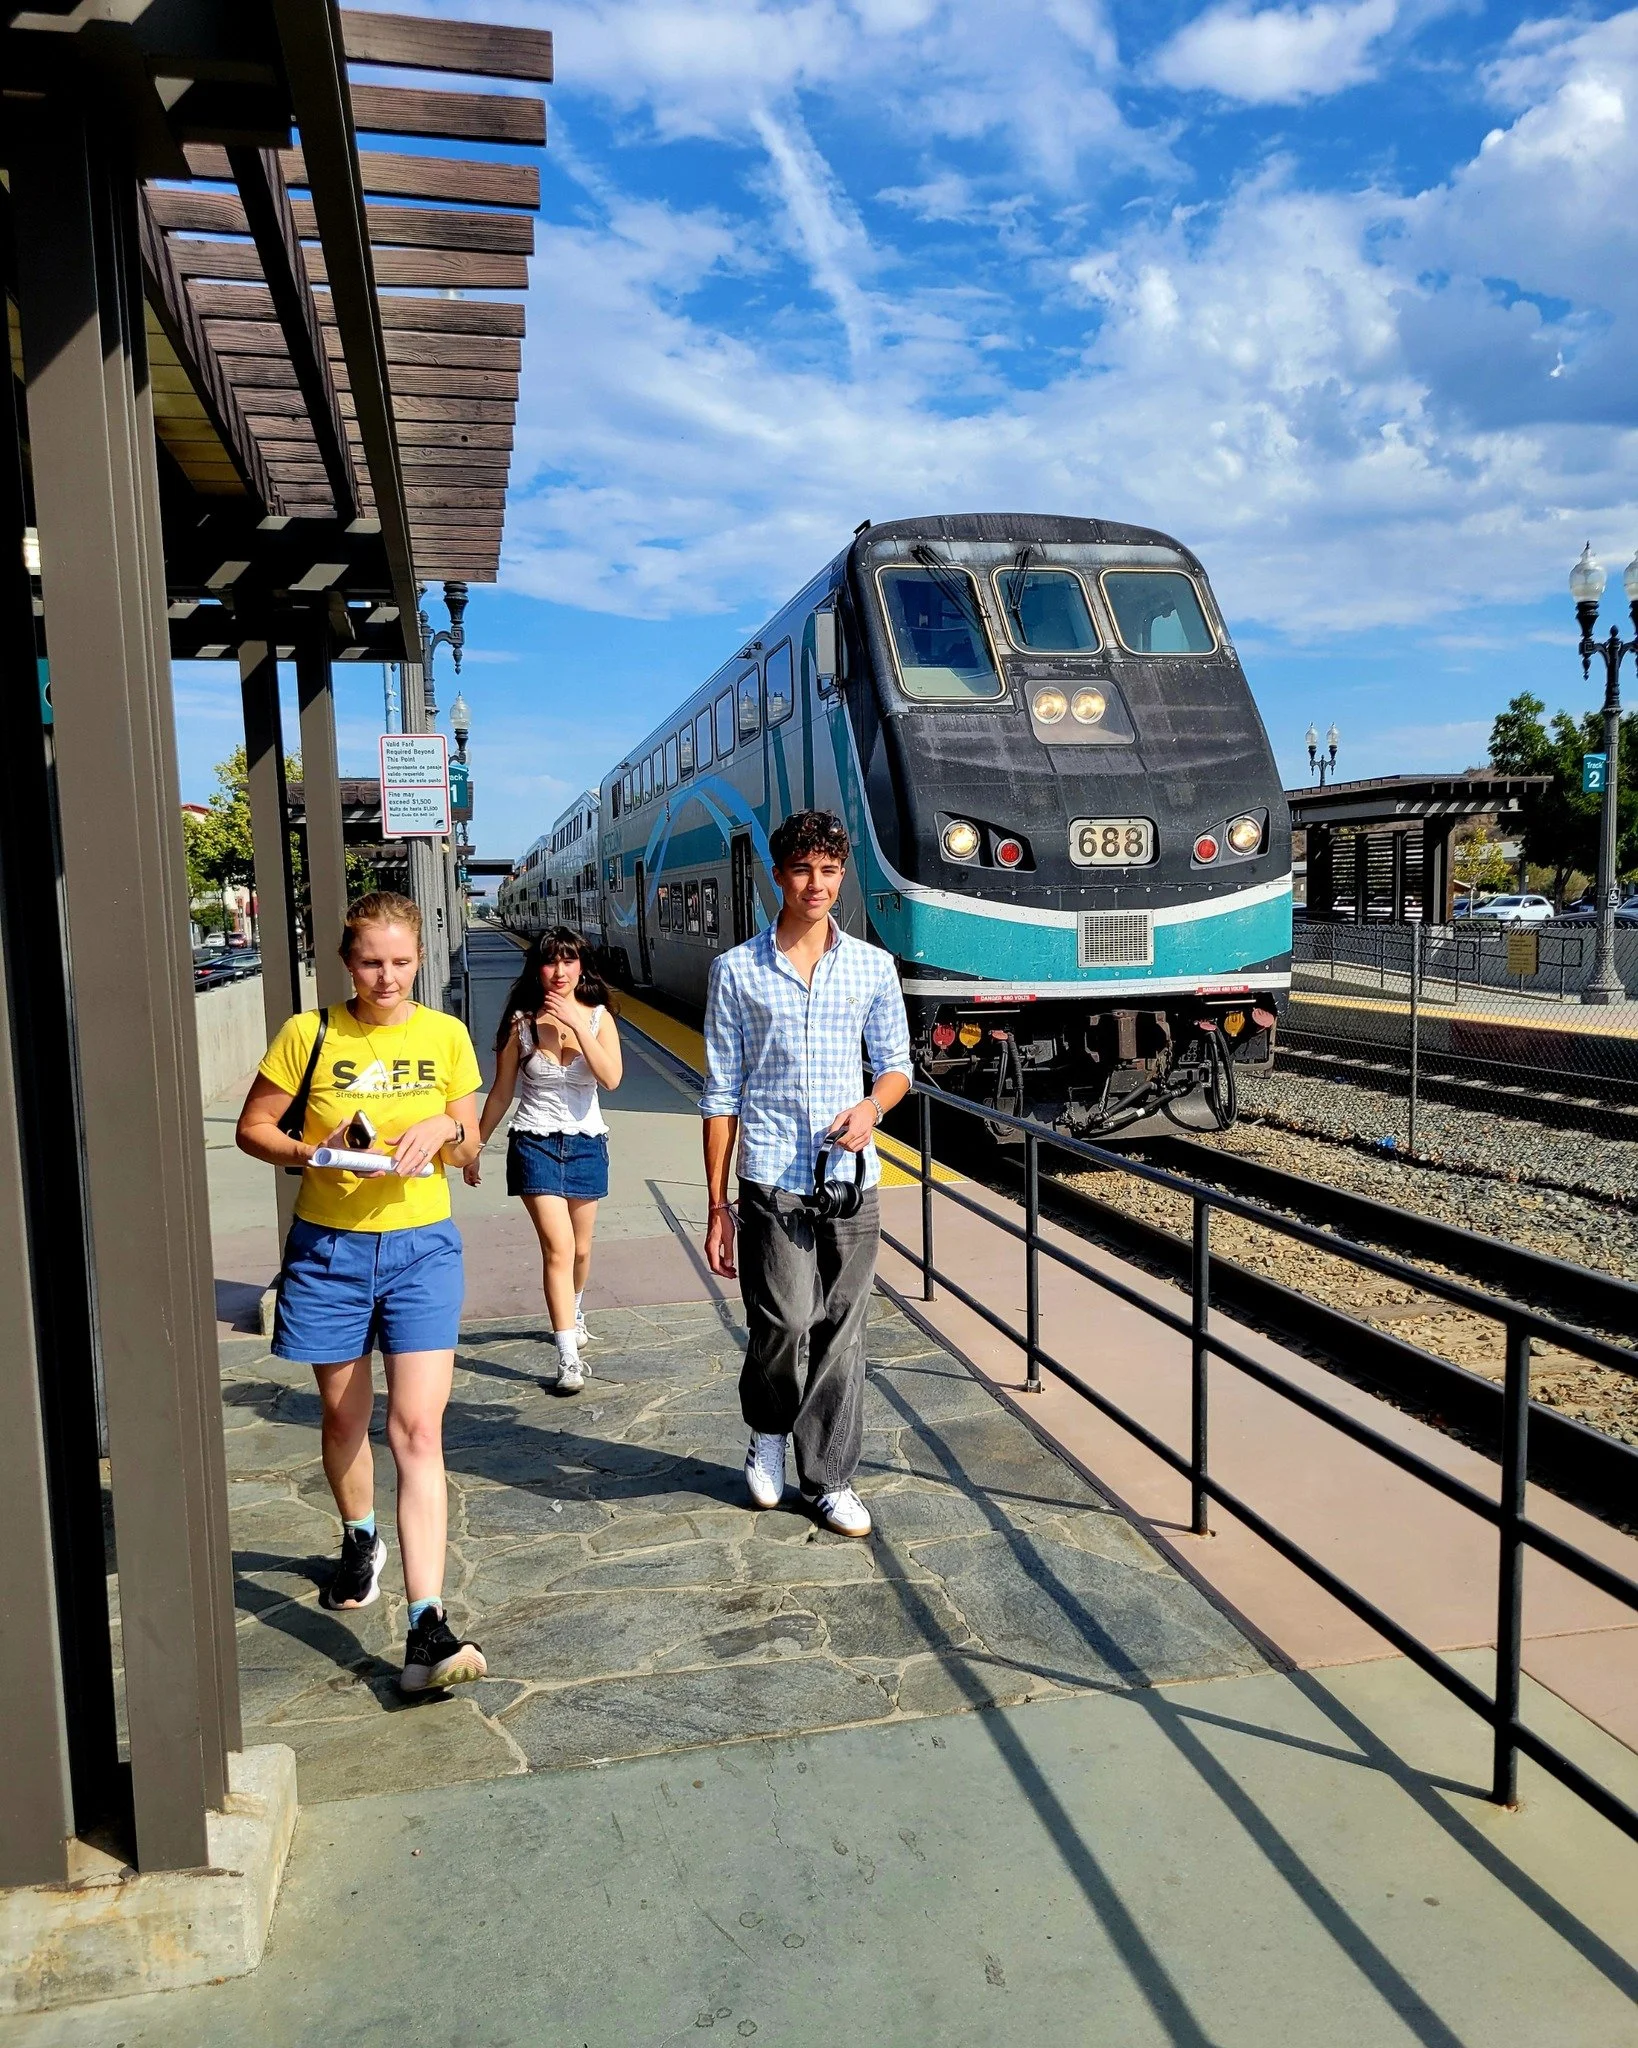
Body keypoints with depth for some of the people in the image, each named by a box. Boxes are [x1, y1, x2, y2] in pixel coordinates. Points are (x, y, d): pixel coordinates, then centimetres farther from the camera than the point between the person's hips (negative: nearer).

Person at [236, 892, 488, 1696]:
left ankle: (427, 1626, -10)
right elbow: (252, 1128, 4)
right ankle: (360, 1540, 47)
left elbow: (469, 1149, 9)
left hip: (420, 1246, -1)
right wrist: (312, 1153, -15)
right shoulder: (308, 1033, -3)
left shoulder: (445, 1035, 1)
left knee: (418, 1431, -10)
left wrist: (446, 1129, -14)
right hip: (328, 1248, 1)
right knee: (344, 1420, 18)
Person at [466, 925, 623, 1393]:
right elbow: (501, 1093, 4)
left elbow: (612, 1078, -18)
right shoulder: (521, 1022, -4)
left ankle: (573, 1313, 46)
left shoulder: (597, 1016, -2)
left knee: (580, 1249, 14)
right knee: (558, 1247, -15)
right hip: (536, 1142, -2)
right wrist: (474, 1147, 6)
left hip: (586, 1143, 2)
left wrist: (577, 1024, -22)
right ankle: (569, 1358, -13)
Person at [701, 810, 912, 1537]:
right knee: (787, 1322, -12)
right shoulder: (737, 971, 2)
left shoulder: (873, 967, 7)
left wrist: (872, 1107, -8)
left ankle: (830, 1481, 24)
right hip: (772, 1182, -2)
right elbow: (721, 1094, 2)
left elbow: (896, 1064, 16)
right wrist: (717, 1205, 0)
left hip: (852, 1180, 3)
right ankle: (767, 1431, 20)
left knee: (841, 1334, 8)